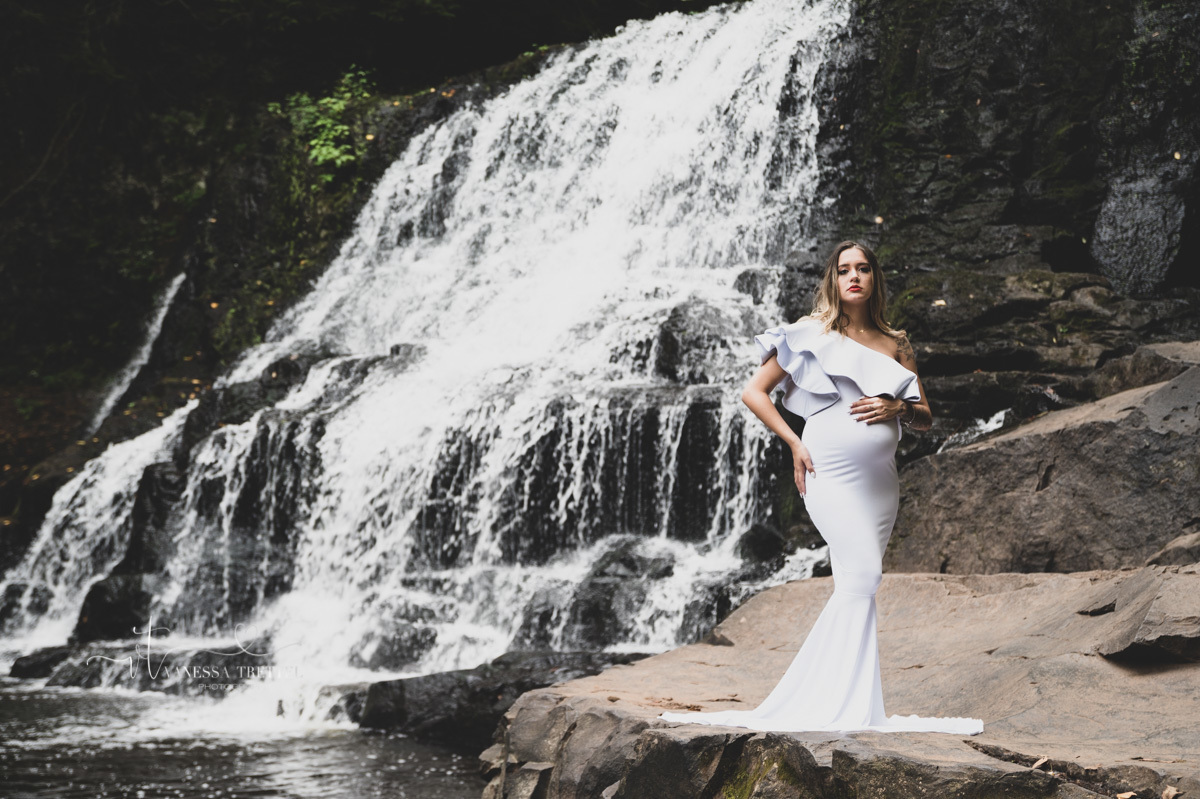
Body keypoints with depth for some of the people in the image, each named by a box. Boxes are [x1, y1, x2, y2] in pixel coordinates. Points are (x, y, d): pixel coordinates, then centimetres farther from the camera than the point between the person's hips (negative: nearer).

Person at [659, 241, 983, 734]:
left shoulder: (895, 345, 16)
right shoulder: (813, 333, 4)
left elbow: (926, 418, 18)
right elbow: (753, 392, 3)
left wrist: (898, 407, -5)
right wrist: (794, 443, -6)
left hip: (880, 477, 5)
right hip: (831, 472, -5)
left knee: (854, 588, 4)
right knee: (861, 576, -18)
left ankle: (827, 701, 9)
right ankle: (853, 707, -16)